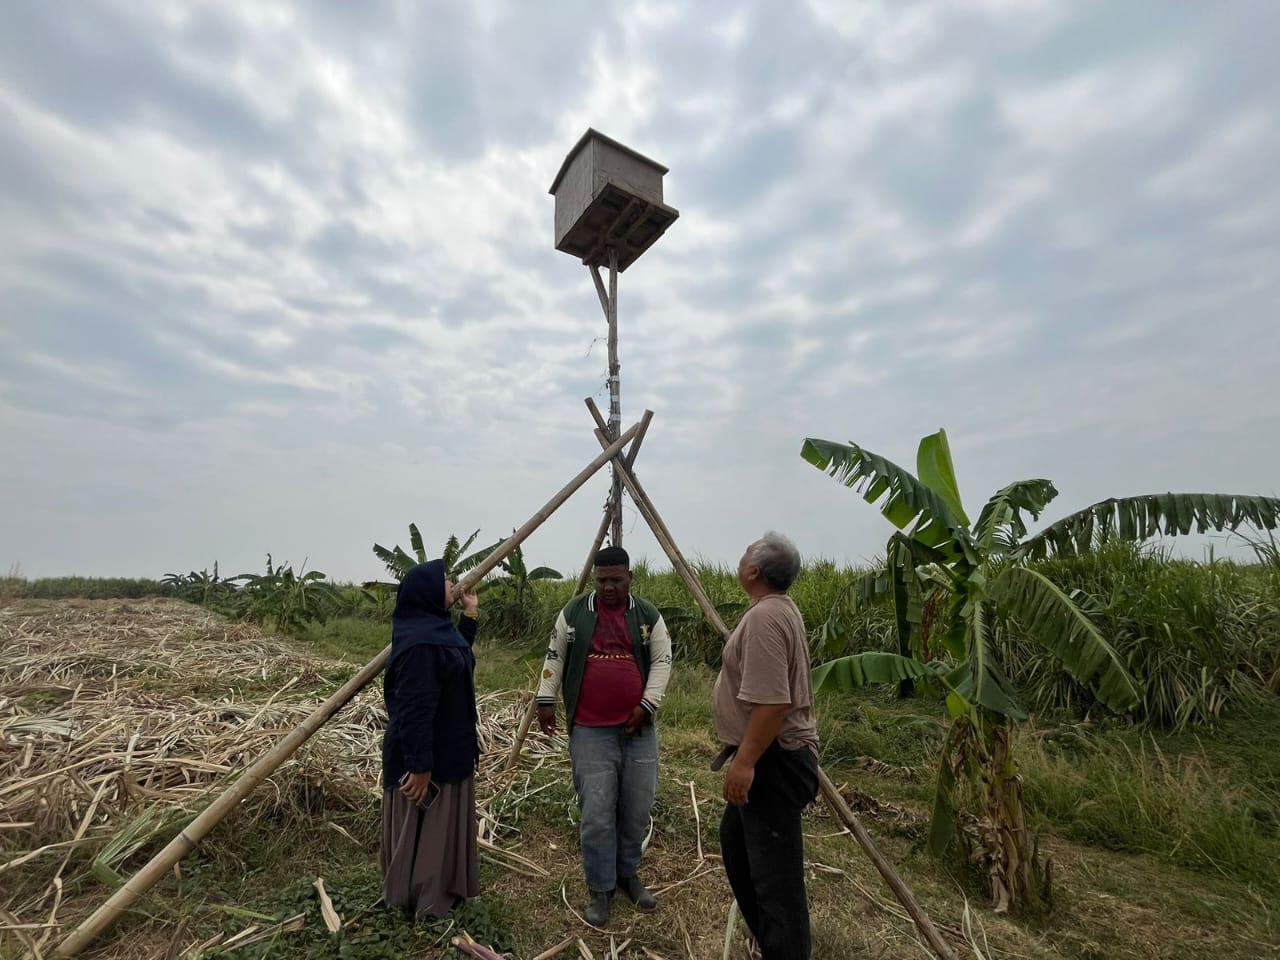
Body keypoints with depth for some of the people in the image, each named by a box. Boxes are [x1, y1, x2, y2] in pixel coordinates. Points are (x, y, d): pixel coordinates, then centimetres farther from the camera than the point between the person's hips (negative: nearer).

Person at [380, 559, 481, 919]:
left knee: (443, 825, 23)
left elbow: (458, 658, 22)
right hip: (428, 755, -10)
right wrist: (419, 765, -23)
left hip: (447, 749, 10)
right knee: (424, 829, 8)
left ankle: (442, 893, 40)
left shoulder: (435, 628, 3)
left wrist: (470, 614, 15)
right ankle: (425, 903, 26)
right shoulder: (419, 641, -27)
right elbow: (414, 708, -27)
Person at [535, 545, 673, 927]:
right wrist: (546, 699, 2)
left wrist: (647, 704, -8)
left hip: (639, 730, 2)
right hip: (590, 731, -1)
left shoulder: (649, 615, 1)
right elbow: (554, 657, 6)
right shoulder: (574, 612, 0)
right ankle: (600, 888, 21)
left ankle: (628, 874, 34)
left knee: (637, 810, 11)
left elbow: (662, 662, 2)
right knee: (596, 814, 0)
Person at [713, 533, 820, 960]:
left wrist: (745, 762, -22)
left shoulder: (765, 616, -23)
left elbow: (772, 702, -29)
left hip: (774, 760, -11)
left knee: (775, 873, 1)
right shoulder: (780, 608, 10)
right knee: (735, 841, 23)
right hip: (769, 755, 11)